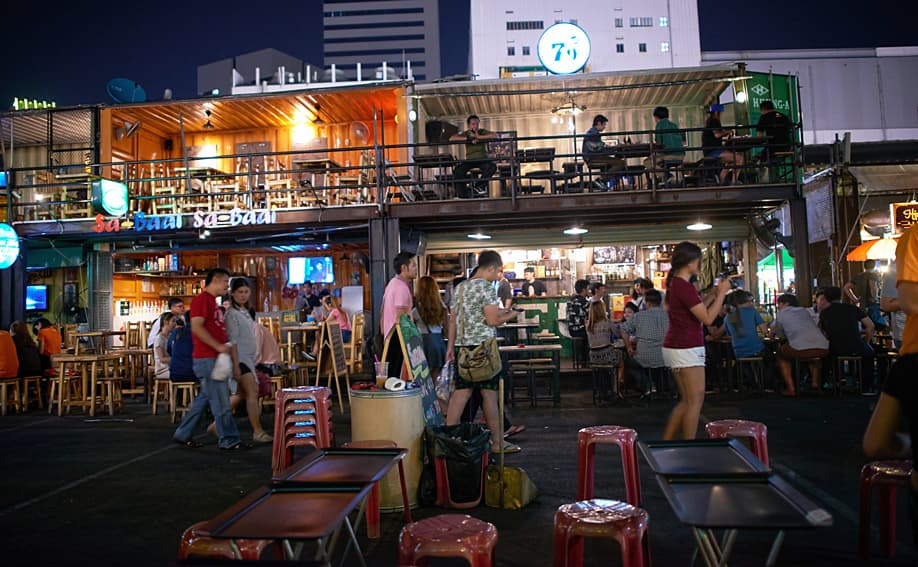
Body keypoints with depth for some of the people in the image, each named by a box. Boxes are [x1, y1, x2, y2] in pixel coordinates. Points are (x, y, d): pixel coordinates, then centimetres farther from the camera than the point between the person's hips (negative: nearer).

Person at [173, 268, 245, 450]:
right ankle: (228, 440, 2)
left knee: (205, 398, 15)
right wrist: (218, 346, -20)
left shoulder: (212, 302, 20)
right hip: (207, 358, -10)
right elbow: (196, 327, -21)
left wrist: (234, 361, 21)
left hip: (216, 358, 10)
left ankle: (183, 434, 25)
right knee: (220, 401, -5)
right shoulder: (201, 299, -10)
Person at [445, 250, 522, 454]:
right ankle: (496, 442, 10)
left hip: (462, 346, 7)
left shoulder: (461, 287, 14)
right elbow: (493, 320, -16)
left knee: (461, 392, 9)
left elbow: (453, 319, 15)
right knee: (489, 393, 1)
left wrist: (451, 346, 18)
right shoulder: (486, 287, -10)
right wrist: (510, 315, 2)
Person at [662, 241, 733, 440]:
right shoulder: (684, 287, -18)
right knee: (695, 400, -2)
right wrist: (722, 293, -9)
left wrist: (715, 293, 14)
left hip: (675, 347, 10)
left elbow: (698, 310, 20)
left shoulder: (675, 284, 13)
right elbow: (707, 318, -18)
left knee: (687, 401, 16)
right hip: (686, 349, -10)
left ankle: (665, 443, 19)